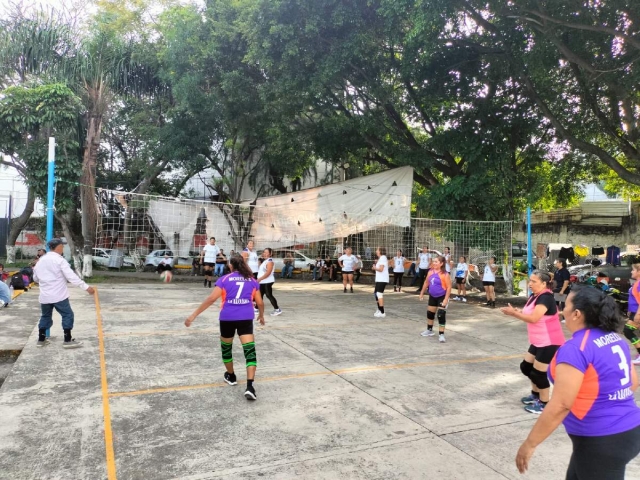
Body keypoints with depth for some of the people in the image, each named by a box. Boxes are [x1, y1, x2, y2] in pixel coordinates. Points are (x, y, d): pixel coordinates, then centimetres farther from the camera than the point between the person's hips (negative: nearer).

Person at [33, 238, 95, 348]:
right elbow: (71, 276, -21)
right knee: (67, 315, 1)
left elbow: (35, 278, 21)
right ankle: (68, 340, 0)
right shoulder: (59, 260, -12)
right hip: (58, 295, -7)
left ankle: (41, 339, 25)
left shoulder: (41, 260, 10)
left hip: (44, 295, 7)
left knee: (45, 316, 20)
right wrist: (86, 287, -24)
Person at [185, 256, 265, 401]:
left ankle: (231, 376, 40)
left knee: (226, 347, 23)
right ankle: (249, 386, -15)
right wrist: (261, 315, 33)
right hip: (246, 318, 0)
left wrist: (194, 315, -5)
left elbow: (211, 299, -6)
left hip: (227, 318, 0)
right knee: (250, 350, -3)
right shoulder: (252, 280, 11)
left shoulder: (224, 279, 4)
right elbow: (260, 303, 12)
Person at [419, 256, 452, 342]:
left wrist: (446, 299, -25)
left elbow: (449, 287, -20)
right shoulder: (430, 272, -2)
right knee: (430, 313, 18)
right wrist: (422, 293, 15)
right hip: (432, 296, 7)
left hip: (442, 297, -7)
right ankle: (429, 330, 37)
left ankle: (441, 334, 1)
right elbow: (426, 283, 12)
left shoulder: (445, 274, -21)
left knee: (441, 315, -9)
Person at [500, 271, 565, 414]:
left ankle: (544, 404, 16)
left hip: (550, 343, -10)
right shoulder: (535, 296, 7)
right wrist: (518, 311, -7)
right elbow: (529, 314, 11)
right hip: (538, 341, 10)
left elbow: (533, 318, -31)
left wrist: (514, 313, -24)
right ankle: (536, 395, 36)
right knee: (526, 367, 17)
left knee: (538, 373, -2)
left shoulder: (546, 297, -22)